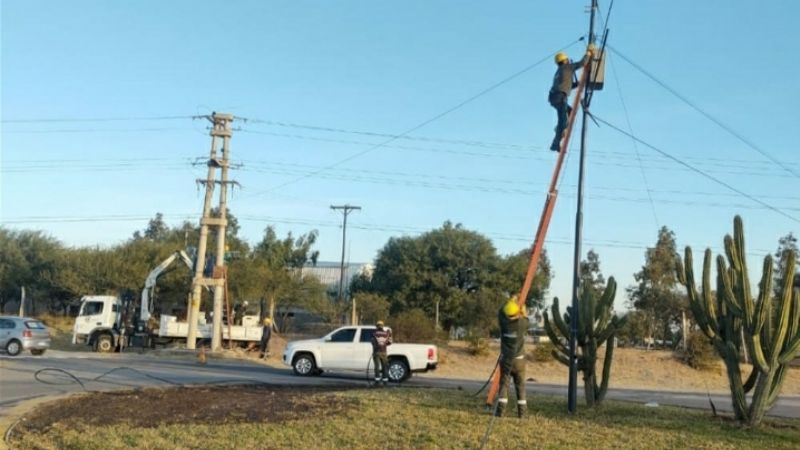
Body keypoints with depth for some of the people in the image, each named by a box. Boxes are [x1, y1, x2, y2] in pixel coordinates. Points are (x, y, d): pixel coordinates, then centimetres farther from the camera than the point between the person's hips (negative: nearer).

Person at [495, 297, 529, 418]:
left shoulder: (504, 322, -7)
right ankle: (522, 411, 6)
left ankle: (500, 410, -7)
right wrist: (523, 312, 30)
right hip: (519, 359, 0)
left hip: (505, 359, 0)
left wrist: (510, 301, 23)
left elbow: (500, 312, 13)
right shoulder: (522, 323, -9)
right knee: (520, 385, 6)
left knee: (504, 384, 1)